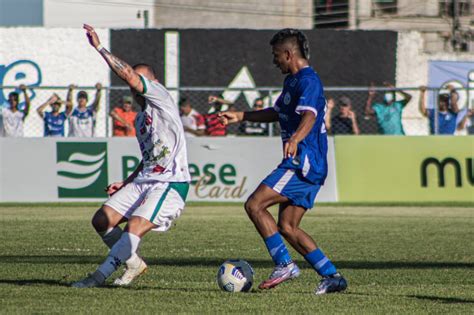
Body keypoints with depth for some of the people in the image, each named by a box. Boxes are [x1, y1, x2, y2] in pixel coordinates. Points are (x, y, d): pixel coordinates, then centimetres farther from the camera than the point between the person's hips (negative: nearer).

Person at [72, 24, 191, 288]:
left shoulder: (162, 98, -6)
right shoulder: (140, 119, 20)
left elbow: (129, 75, -19)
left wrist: (100, 48, -16)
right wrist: (126, 183, 21)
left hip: (171, 184, -10)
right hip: (145, 181, 10)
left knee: (135, 227, -23)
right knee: (102, 220, 0)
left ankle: (99, 276, -19)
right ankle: (135, 263, 14)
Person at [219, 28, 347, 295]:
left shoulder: (308, 81, -13)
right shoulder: (293, 81, 19)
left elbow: (309, 116, -32)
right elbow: (277, 112, 37)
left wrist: (295, 139, -51)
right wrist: (240, 117, 35)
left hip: (304, 164, -10)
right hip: (302, 165, 10)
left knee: (254, 205, -13)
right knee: (287, 227, 7)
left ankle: (285, 264, -12)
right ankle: (332, 276, 6)